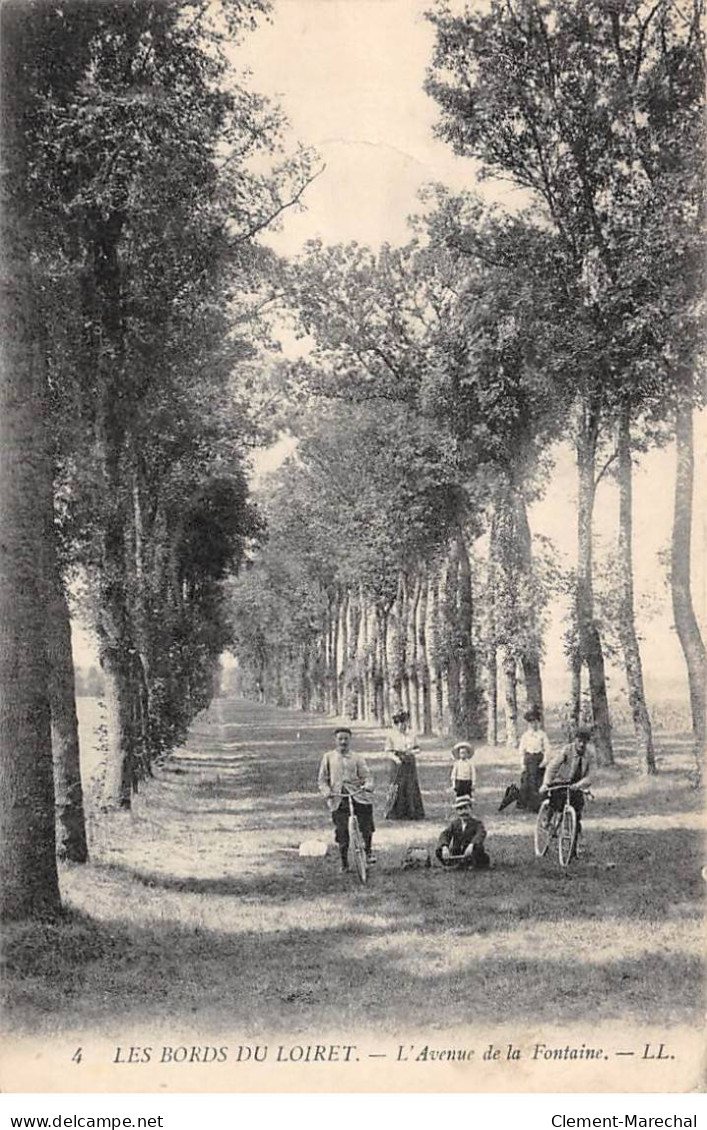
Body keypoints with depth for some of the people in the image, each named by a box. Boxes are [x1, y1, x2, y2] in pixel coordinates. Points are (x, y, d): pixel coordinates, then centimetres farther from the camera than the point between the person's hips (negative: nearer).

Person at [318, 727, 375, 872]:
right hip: (338, 799, 0)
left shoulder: (357, 758, 10)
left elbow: (366, 775, 4)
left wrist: (368, 785, -18)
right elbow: (322, 779, 12)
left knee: (366, 826, -15)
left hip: (358, 796, 0)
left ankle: (368, 851, 12)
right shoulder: (328, 757, 11)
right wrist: (326, 791, -7)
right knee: (342, 832, -5)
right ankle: (344, 864, 11)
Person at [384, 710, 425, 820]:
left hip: (410, 764, 3)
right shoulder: (392, 734, -3)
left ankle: (412, 813, 11)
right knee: (397, 789, -4)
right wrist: (395, 758, -19)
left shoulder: (412, 734, 5)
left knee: (411, 788, 4)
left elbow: (417, 748, 12)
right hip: (398, 765, -3)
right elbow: (388, 750, -2)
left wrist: (412, 751, -10)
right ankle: (394, 813, 5)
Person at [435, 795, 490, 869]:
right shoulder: (454, 824, 5)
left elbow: (481, 833, -27)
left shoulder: (476, 823, -5)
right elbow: (445, 834, -13)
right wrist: (444, 847, -36)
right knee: (438, 850, -17)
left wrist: (471, 845, -48)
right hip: (457, 853, 2)